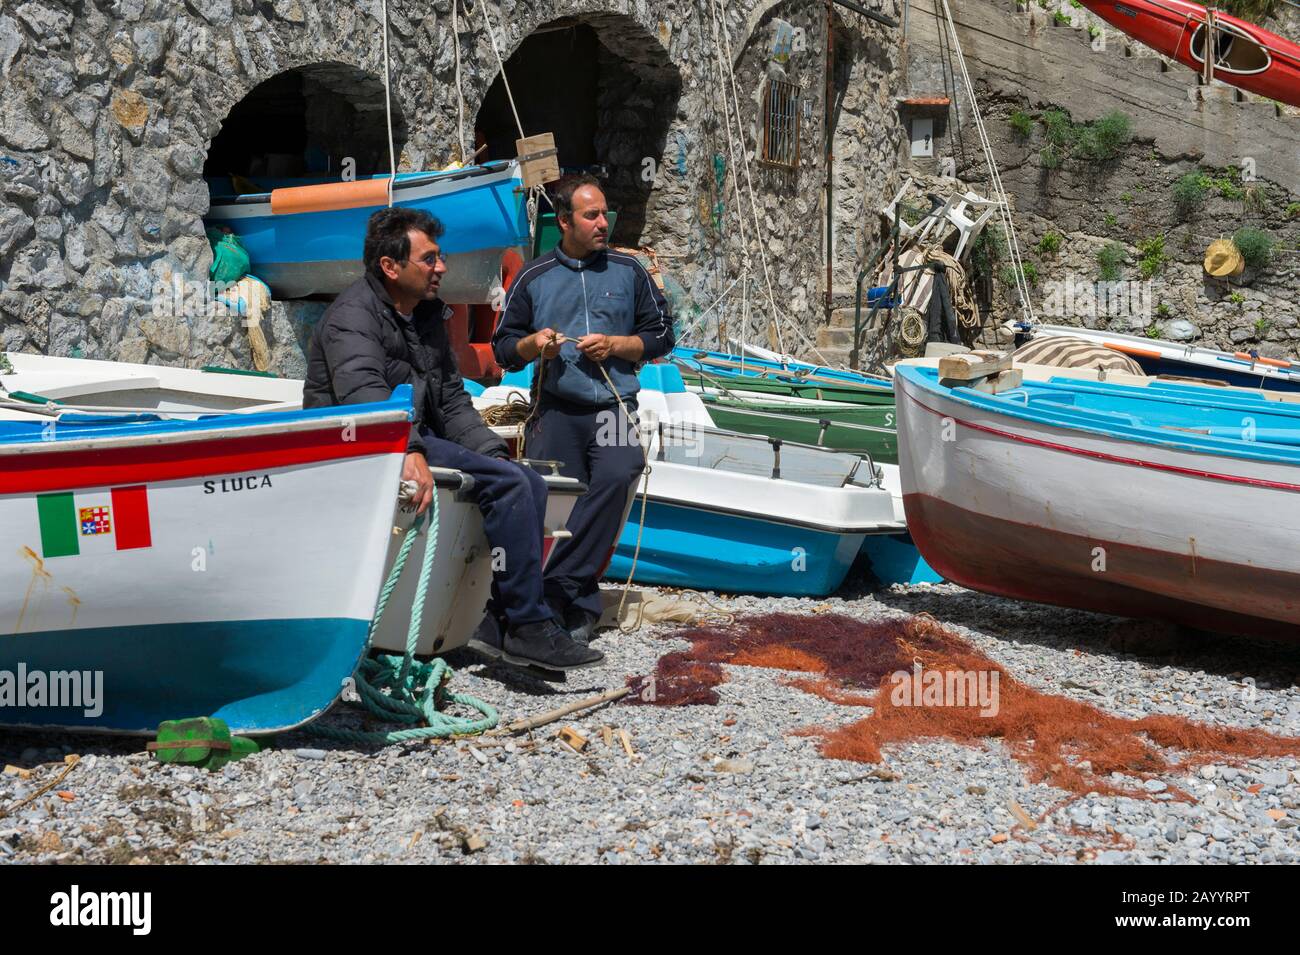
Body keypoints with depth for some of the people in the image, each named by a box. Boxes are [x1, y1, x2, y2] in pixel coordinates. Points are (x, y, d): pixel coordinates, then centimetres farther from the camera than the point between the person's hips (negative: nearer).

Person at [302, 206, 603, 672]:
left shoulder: (427, 312, 17)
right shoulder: (353, 316, -11)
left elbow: (451, 399, 19)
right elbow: (364, 395, -30)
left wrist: (492, 453, 4)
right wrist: (408, 452, -45)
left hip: (418, 436, 9)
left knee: (530, 483, -5)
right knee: (508, 484, -23)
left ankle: (508, 611, -6)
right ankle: (528, 628, -20)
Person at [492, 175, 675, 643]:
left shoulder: (629, 271, 12)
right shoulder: (533, 277, 12)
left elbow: (661, 335, 14)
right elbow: (502, 348, 15)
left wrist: (614, 345, -3)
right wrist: (532, 344, -7)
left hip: (613, 405, -1)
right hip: (554, 409, 1)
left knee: (617, 476, -26)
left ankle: (555, 585, -19)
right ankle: (581, 608, 8)